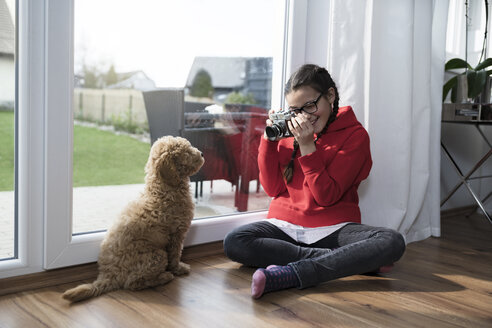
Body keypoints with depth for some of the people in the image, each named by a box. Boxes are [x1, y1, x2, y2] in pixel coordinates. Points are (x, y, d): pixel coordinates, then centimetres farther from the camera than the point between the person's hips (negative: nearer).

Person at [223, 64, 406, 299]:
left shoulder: (355, 135, -3)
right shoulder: (289, 130, 8)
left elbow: (327, 196, -10)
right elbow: (272, 189, 3)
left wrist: (307, 146, -17)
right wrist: (269, 138, -6)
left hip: (333, 228, -2)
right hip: (285, 225, 3)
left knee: (393, 242, -28)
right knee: (234, 242, -26)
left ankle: (288, 275, -37)